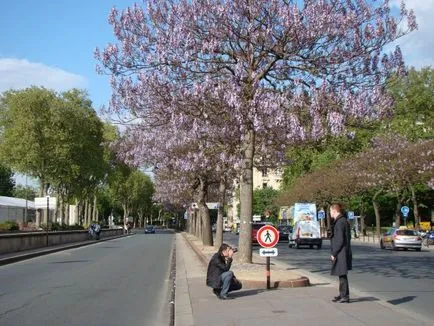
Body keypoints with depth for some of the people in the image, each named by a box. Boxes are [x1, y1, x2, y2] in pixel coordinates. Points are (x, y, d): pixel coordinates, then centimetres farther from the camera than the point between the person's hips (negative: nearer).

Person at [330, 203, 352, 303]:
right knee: (342, 275, 17)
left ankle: (345, 297, 3)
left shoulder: (339, 222, -18)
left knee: (342, 275, -3)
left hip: (341, 253, -10)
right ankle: (342, 295, 27)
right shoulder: (344, 221, 14)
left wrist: (334, 254, -16)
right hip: (343, 253, 10)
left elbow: (340, 240, -22)